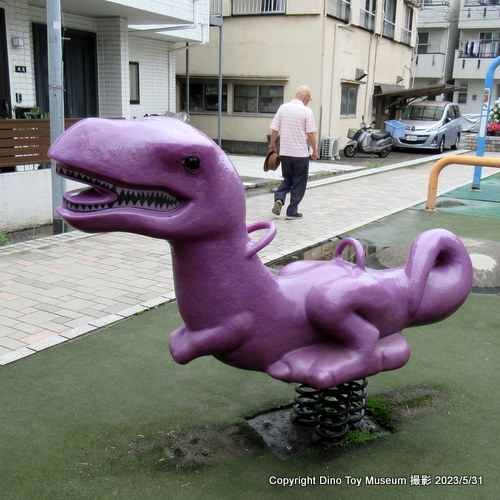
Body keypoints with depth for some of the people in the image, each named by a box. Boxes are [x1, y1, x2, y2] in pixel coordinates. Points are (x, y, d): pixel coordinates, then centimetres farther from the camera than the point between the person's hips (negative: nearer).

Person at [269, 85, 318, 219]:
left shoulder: (283, 107, 3)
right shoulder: (307, 111, -9)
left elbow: (274, 130, 4)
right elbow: (310, 134, -10)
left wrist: (272, 145, 16)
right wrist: (314, 150, 2)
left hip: (284, 152, 4)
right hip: (301, 153, -4)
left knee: (287, 180, 20)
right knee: (299, 183, 8)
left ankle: (279, 199, -3)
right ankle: (292, 211, 10)